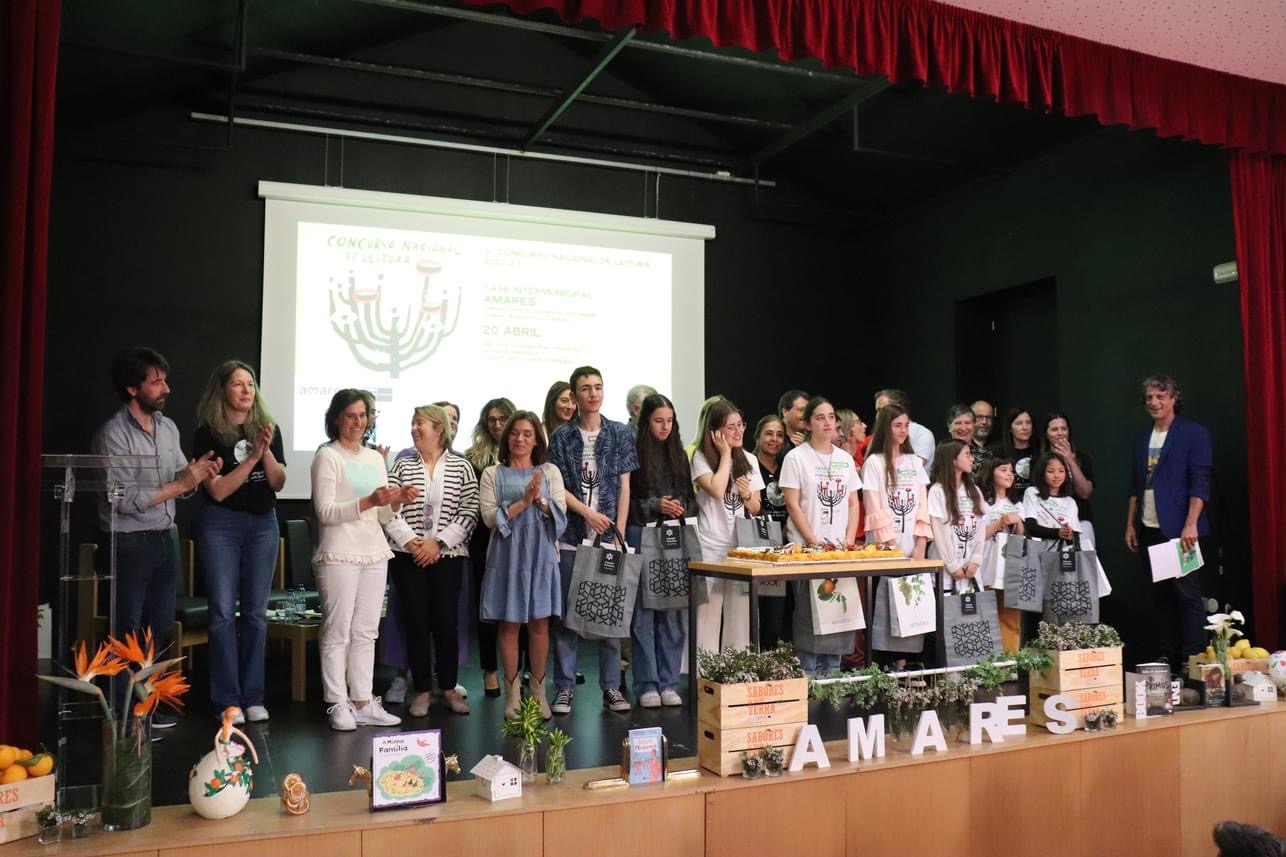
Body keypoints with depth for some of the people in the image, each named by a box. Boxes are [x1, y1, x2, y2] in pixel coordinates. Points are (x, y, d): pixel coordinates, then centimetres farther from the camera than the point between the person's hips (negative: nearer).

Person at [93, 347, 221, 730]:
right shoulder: (113, 434, -14)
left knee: (160, 628, 13)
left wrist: (199, 472, -9)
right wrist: (179, 484, -20)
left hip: (166, 538, 7)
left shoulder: (168, 427, 7)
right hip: (130, 543, -7)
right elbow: (124, 499, -20)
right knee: (128, 632, 2)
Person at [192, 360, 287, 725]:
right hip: (221, 524, -3)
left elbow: (278, 482, 3)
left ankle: (253, 697, 13)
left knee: (256, 612, 6)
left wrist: (266, 451, -13)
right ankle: (228, 700, 6)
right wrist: (252, 456, -17)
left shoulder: (267, 428, 6)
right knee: (224, 611, -2)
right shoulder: (209, 433, -4)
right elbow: (218, 490, -10)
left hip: (263, 523, 3)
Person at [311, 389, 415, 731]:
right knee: (337, 632, -2)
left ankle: (362, 702, 13)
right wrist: (368, 502, -22)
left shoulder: (375, 458, 16)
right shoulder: (327, 456, -1)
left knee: (366, 631, 8)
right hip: (339, 555, -6)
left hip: (374, 553, 6)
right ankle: (338, 704, 5)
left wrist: (396, 501, -4)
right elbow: (325, 512, -11)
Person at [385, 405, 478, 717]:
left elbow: (469, 514, -3)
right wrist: (409, 542, -12)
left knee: (446, 622, 2)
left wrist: (438, 542, -11)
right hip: (408, 556, 1)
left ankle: (449, 688, 17)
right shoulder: (402, 466, 7)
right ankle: (422, 691, 13)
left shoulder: (461, 466, 3)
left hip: (448, 555, -1)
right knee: (415, 623, 2)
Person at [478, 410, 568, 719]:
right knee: (509, 625, 4)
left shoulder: (550, 472, 8)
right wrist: (523, 502, -15)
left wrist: (540, 500, -16)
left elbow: (561, 516, 1)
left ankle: (538, 690, 15)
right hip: (508, 557, -1)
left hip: (541, 557, 1)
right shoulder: (493, 474, 4)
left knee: (539, 625, 5)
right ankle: (512, 692, 14)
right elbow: (489, 517, -6)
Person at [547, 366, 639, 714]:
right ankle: (565, 688, 12)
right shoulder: (561, 437, 4)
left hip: (608, 535, 1)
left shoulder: (621, 434, 7)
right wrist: (588, 513, -11)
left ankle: (611, 686, 13)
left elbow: (624, 486, 4)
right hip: (571, 536, 0)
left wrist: (620, 532, -3)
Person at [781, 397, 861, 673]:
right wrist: (814, 543, -13)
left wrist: (849, 540, -1)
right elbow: (793, 505, -7)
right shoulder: (796, 457, -3)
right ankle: (809, 676, 3)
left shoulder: (845, 458, 12)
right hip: (807, 548, -4)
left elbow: (854, 504, 12)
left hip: (840, 549, 5)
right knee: (808, 614, -4)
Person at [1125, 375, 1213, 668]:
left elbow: (1200, 482, -11)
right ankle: (1166, 658, 16)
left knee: (1187, 594, -3)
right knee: (1160, 595, 9)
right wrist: (1131, 524, 12)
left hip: (1180, 530, -6)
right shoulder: (1143, 437, 13)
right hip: (1149, 530, 6)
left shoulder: (1193, 433, -4)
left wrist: (1191, 524, -19)